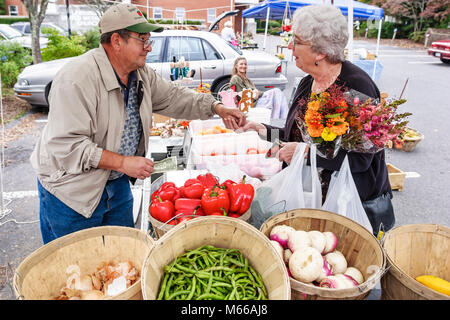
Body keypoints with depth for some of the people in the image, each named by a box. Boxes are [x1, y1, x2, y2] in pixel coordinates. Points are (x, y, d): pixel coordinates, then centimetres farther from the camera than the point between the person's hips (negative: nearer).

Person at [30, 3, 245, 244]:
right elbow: (66, 146, -29)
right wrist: (123, 162, -28)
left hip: (117, 182, 7)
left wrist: (217, 108, -3)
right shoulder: (78, 78, -26)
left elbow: (174, 97, 9)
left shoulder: (142, 74, 0)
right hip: (71, 192, -7)